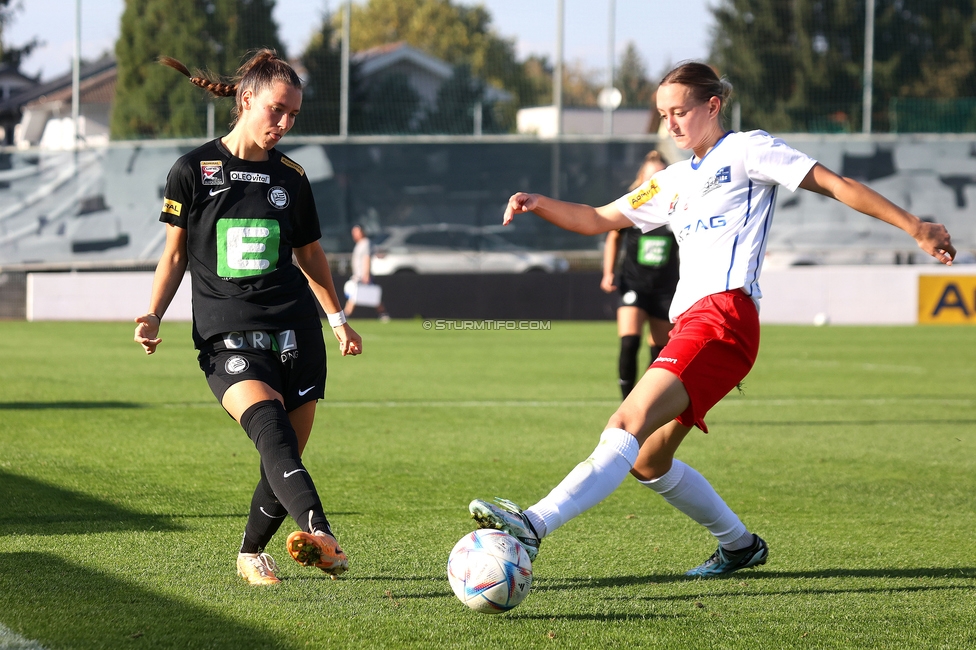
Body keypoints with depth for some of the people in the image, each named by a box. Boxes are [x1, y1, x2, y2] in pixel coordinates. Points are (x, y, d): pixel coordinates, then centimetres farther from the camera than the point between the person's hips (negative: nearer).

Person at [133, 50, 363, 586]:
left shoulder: (290, 177, 13)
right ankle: (319, 534, -50)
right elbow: (175, 254, 10)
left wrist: (338, 319, 22)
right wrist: (153, 316, -2)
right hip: (227, 336, -4)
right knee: (267, 422, -30)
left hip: (294, 331, 4)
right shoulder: (194, 171, 4)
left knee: (284, 457, 0)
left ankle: (251, 553, 26)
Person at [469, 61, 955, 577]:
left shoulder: (748, 150, 8)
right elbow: (596, 220, 30)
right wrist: (538, 204, 11)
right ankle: (739, 545, 25)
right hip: (688, 322, 9)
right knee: (648, 464, 9)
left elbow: (834, 184, 4)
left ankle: (534, 525, -41)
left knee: (630, 424, -24)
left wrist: (914, 226, -2)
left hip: (724, 313, -9)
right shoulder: (675, 182, 29)